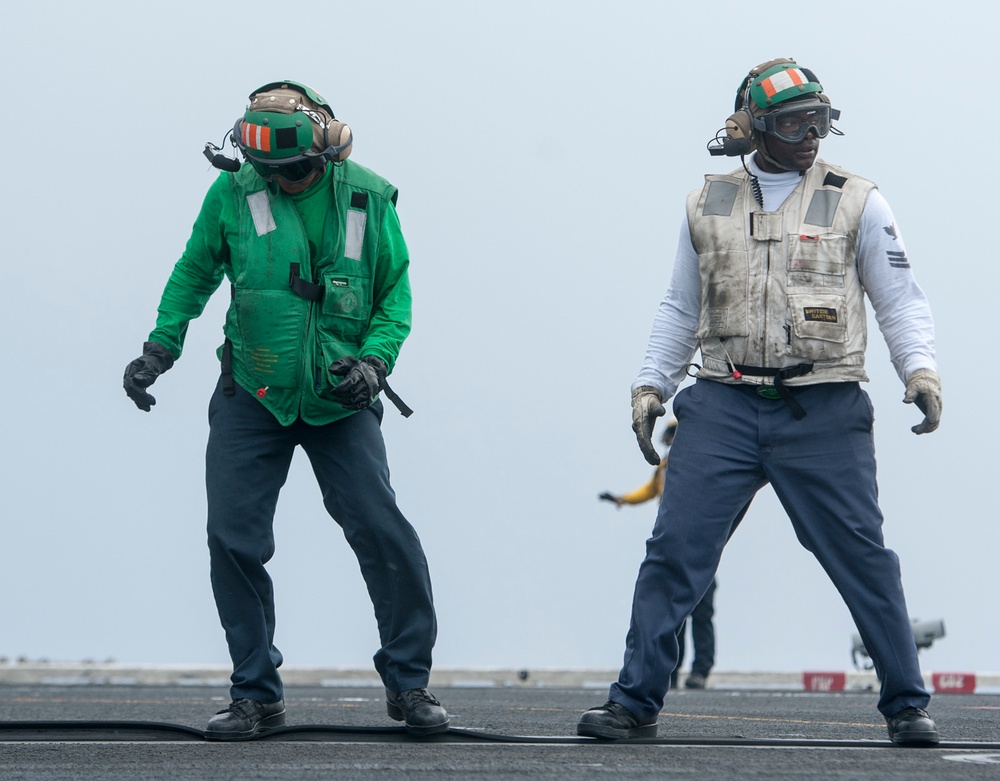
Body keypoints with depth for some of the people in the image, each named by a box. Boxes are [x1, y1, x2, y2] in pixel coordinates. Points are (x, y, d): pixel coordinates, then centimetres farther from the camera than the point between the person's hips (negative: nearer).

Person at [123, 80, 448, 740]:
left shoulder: (367, 197, -3)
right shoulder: (233, 191, -3)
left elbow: (396, 292, 4)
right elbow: (195, 271, 11)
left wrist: (374, 362, -11)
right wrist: (161, 347, 3)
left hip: (340, 402, -1)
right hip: (253, 395, 1)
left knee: (382, 533, -8)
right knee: (233, 537, -4)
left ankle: (409, 681, 8)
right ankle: (257, 694, 9)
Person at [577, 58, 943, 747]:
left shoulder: (856, 202, 4)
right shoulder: (708, 206, 12)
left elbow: (901, 299, 4)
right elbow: (680, 308, 21)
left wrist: (920, 368, -12)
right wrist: (652, 385, 12)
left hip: (822, 410, -2)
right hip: (725, 405, 2)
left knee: (862, 555, -2)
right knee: (674, 551, -4)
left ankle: (907, 705, 9)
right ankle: (634, 703, 2)